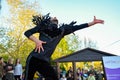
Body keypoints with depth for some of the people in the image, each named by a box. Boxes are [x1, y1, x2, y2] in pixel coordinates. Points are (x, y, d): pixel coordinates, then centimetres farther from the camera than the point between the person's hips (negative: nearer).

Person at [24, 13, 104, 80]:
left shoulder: (61, 31, 16)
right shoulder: (43, 26, 9)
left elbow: (76, 27, 14)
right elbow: (27, 32, 8)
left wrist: (93, 22, 13)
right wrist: (36, 40, -11)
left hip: (45, 61, 3)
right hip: (34, 58, -3)